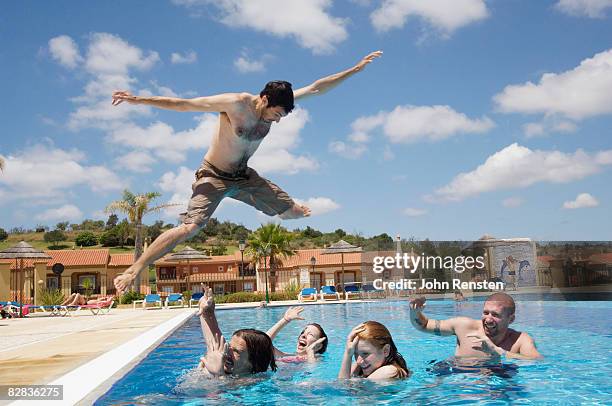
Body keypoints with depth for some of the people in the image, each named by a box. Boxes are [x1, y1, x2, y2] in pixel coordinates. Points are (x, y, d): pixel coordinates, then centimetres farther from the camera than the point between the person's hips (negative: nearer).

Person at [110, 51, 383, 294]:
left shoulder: (276, 104, -7)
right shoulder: (235, 104, -25)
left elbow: (316, 88, -1)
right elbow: (184, 104, -23)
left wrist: (355, 69, 1)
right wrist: (138, 100, -27)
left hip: (243, 176, 6)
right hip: (214, 176, -6)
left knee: (292, 212, 3)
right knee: (190, 227, -24)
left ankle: (288, 206, 42)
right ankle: (133, 271, -17)